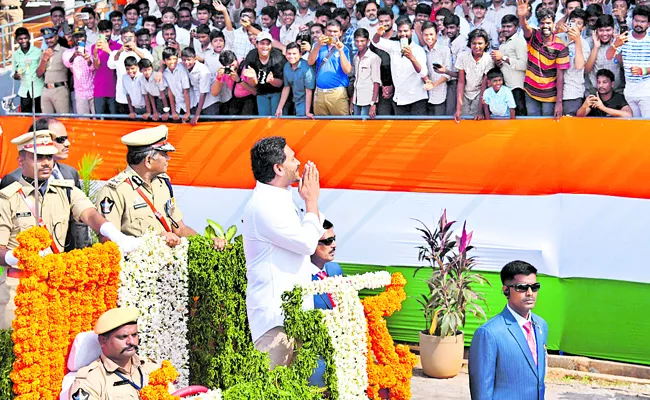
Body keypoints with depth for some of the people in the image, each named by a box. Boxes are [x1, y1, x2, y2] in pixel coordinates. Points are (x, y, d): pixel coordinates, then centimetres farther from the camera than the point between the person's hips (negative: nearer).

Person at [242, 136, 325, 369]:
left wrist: (310, 201, 15)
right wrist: (311, 201, -8)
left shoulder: (278, 199, 15)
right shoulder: (263, 205, -17)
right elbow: (307, 243, -18)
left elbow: (315, 233, 24)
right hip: (274, 313, -10)